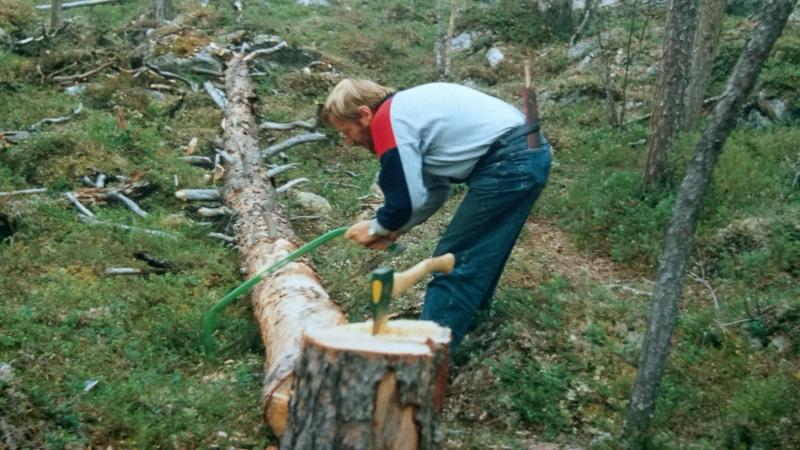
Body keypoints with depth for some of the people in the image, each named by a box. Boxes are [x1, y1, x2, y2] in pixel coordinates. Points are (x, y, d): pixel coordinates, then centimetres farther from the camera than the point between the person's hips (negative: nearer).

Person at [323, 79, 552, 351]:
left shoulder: (388, 122, -9)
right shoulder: (408, 110, 20)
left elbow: (406, 200, -12)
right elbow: (436, 190, 22)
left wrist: (377, 228, 7)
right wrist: (395, 229, 17)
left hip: (509, 163, -10)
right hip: (528, 153, 10)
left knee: (453, 261, -2)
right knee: (479, 257, 22)